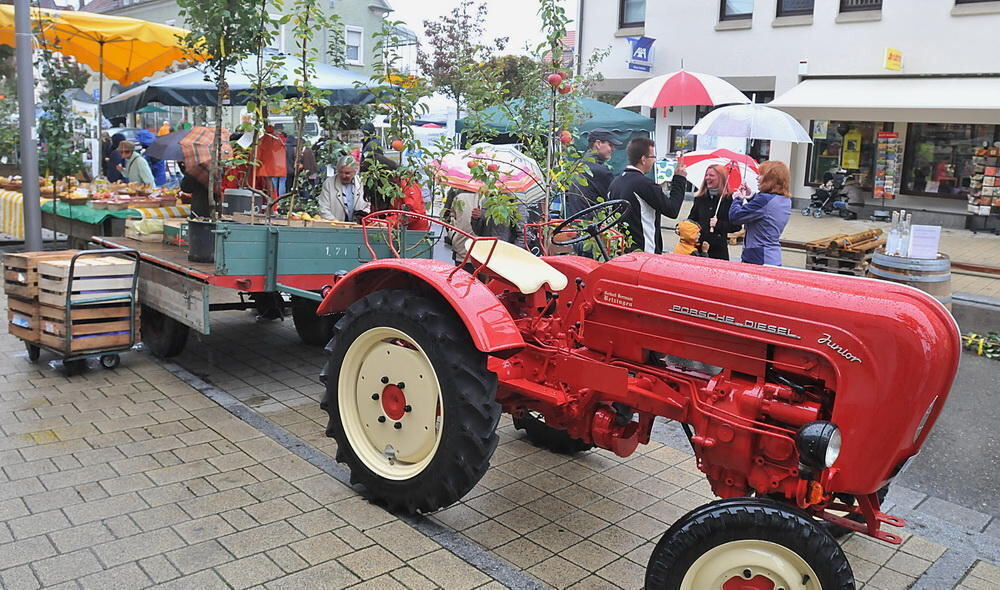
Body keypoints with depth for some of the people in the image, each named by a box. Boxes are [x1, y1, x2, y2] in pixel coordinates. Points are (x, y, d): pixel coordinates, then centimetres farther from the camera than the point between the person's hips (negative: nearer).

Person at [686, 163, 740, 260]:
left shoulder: (730, 199, -2)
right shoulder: (699, 198, 13)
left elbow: (737, 225, -5)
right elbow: (691, 219, 16)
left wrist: (718, 224, -15)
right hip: (699, 246, 4)